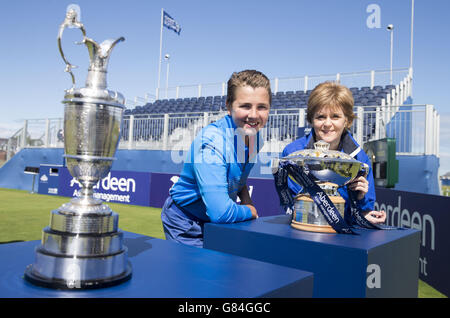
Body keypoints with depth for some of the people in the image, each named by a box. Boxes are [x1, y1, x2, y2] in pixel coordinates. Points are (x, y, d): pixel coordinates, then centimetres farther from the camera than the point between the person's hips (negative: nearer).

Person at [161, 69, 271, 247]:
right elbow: (220, 213, -37)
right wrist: (249, 211, -18)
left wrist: (246, 199, -5)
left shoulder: (255, 136, -9)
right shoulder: (211, 141, -33)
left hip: (220, 220, 7)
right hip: (186, 226, -6)